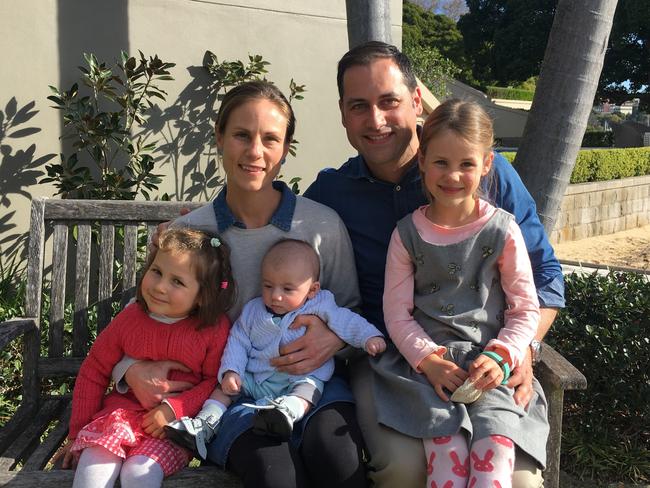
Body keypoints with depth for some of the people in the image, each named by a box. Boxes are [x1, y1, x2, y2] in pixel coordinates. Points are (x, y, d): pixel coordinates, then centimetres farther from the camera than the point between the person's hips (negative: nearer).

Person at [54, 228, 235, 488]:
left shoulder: (215, 329, -12)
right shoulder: (129, 319, -3)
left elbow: (216, 381, -6)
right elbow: (93, 372, 6)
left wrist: (174, 408, -19)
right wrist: (77, 432, 7)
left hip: (177, 421, -3)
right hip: (124, 409, 3)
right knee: (97, 453, -25)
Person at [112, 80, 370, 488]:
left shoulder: (323, 224, -1)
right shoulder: (188, 233, 1)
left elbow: (353, 310, 10)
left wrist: (335, 338, -13)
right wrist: (132, 369, -7)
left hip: (312, 378, 1)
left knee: (332, 445, -33)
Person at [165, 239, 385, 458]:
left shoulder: (320, 307, -5)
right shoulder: (253, 310, 4)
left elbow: (347, 321, -9)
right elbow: (238, 341, 5)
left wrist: (369, 337, -25)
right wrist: (230, 371, -8)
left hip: (301, 377, -4)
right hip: (255, 379, 4)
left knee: (308, 388, -33)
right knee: (226, 386, -4)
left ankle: (286, 410, -56)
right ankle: (205, 424, -7)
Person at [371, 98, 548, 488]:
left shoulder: (502, 230, 0)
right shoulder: (407, 234, 2)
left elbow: (526, 309, 3)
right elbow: (397, 313, 1)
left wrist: (501, 356, -12)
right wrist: (429, 360, -12)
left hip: (489, 364, 0)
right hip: (426, 362, 0)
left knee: (494, 453, -22)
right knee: (448, 453, -21)